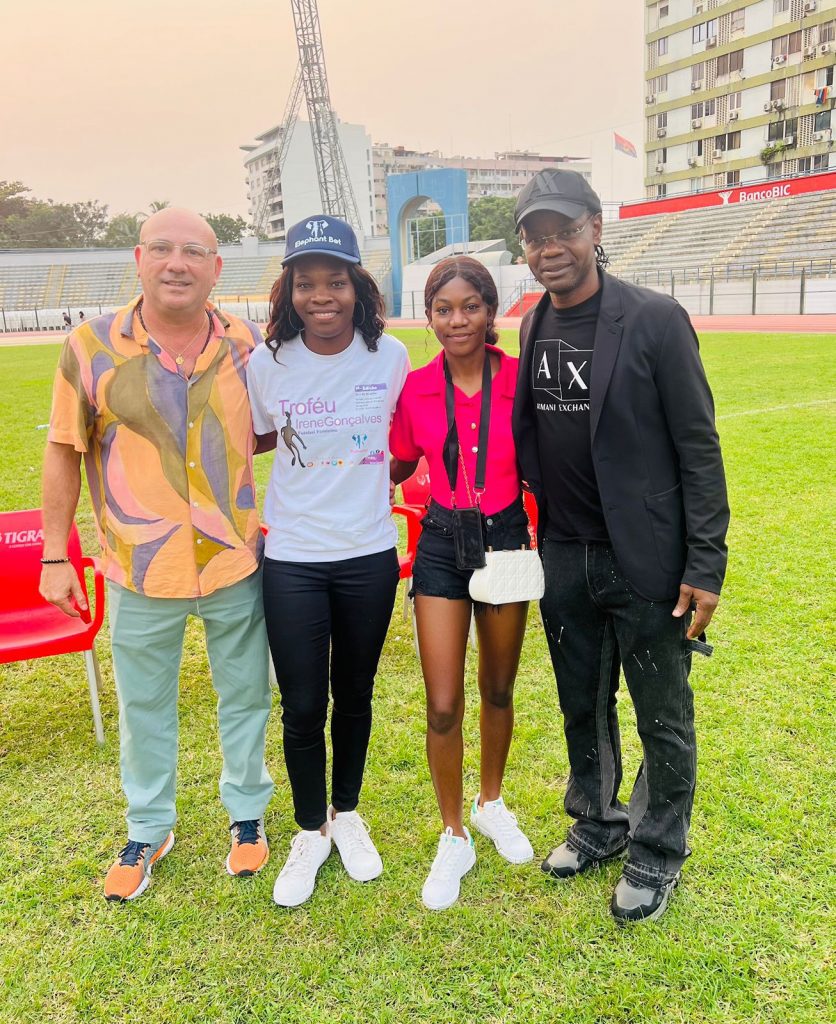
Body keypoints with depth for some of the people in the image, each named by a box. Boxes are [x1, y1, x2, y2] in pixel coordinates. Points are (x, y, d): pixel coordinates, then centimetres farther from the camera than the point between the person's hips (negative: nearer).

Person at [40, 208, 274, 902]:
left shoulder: (249, 345, -2)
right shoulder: (92, 347, -8)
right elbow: (65, 452, -2)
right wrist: (56, 555, -1)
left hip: (237, 563, 1)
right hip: (141, 571, -1)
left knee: (245, 696, 16)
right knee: (144, 707, 17)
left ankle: (247, 812, 41)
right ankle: (149, 830, 40)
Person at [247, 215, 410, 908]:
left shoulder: (391, 357, -7)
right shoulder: (267, 364, -8)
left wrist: (381, 478, 3)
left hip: (369, 553, 1)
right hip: (293, 559, 0)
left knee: (355, 694, 16)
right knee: (302, 704, 6)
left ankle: (348, 814, 40)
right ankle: (310, 832, 31)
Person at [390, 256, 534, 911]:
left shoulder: (520, 378, -9)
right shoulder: (415, 387, -5)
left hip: (506, 539, 0)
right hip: (441, 545, 0)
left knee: (498, 692, 16)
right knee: (443, 707, 1)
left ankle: (492, 803, 43)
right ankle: (454, 839, 24)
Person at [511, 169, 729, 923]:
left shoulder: (654, 320, -12)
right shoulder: (532, 328, 6)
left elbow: (699, 449, -12)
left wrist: (706, 564, -15)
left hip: (646, 561, -5)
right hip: (565, 559, 6)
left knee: (663, 718, 10)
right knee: (583, 707, 19)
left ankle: (658, 852, 32)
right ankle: (598, 824, 42)